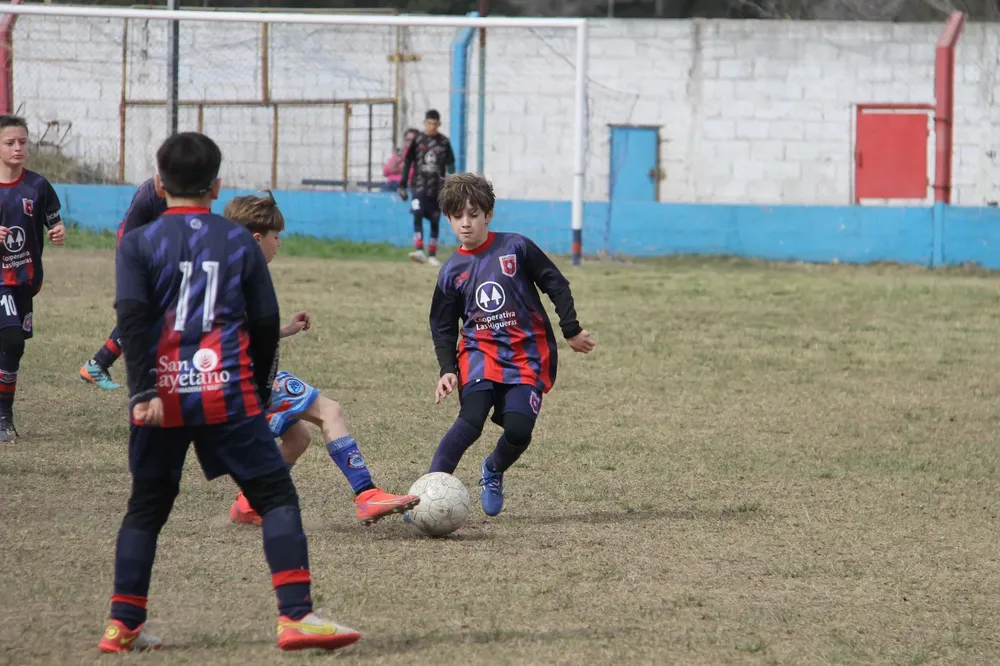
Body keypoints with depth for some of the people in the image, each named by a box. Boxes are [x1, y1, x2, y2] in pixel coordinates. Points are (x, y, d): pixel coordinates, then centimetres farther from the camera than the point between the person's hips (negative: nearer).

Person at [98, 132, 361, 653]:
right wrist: (260, 392, 22)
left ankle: (124, 626, 14)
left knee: (147, 507, 16)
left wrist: (143, 391, -15)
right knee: (276, 496, 1)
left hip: (162, 398, 1)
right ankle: (296, 616, -11)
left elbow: (132, 317, -10)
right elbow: (265, 324, 9)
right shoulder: (240, 242, 7)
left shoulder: (139, 243, 4)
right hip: (227, 395, -1)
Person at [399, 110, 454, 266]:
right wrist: (402, 185, 3)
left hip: (437, 188, 1)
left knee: (435, 221, 6)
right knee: (417, 215, -18)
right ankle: (419, 250, -26)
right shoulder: (417, 140, 3)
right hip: (419, 185, -1)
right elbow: (407, 163, 7)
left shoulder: (444, 142, 4)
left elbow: (450, 166, 6)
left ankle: (432, 255, 15)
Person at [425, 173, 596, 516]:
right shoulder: (452, 272, 4)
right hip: (480, 352, 0)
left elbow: (556, 286, 4)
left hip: (528, 354, 0)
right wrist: (447, 369, -1)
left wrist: (572, 331, 3)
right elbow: (442, 327, 12)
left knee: (518, 429, -14)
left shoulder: (515, 247, -3)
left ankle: (493, 471, 20)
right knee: (471, 420, -23)